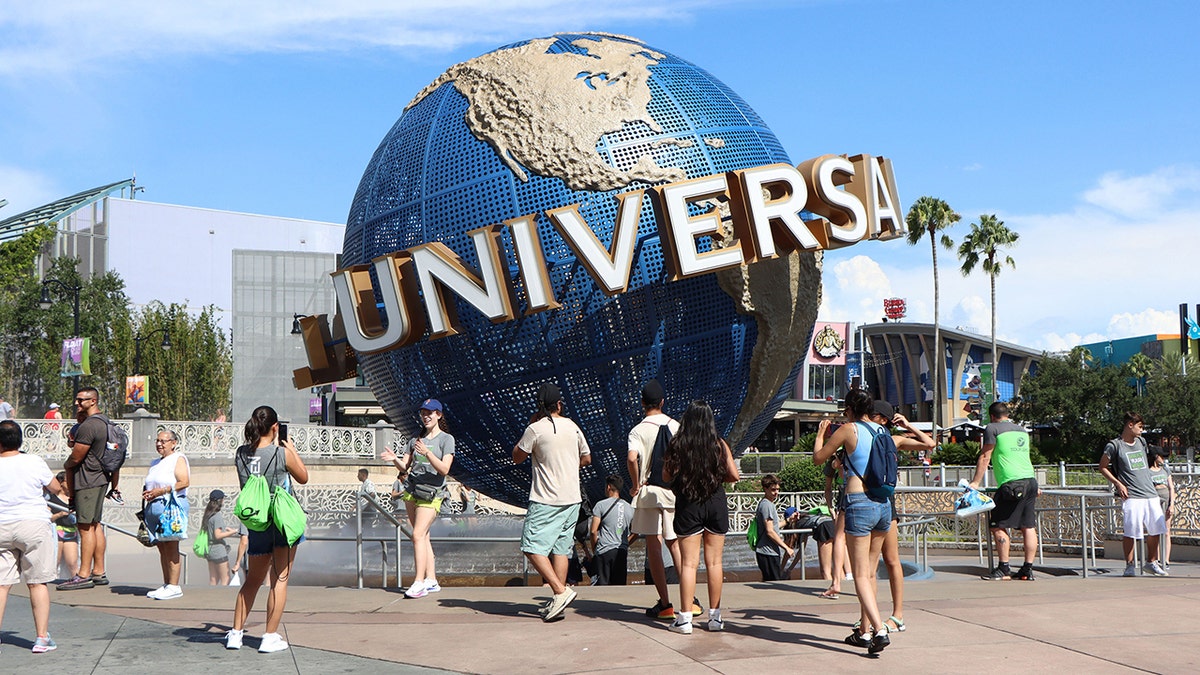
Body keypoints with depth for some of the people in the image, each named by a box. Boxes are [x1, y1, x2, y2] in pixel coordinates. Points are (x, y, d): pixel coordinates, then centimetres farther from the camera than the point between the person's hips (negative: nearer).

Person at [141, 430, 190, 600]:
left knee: (171, 547, -9)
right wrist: (146, 492, 7)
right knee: (162, 548, 7)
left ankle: (174, 586, -9)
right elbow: (147, 485, 30)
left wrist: (161, 491, -14)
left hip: (172, 505, -8)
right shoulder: (155, 463, 24)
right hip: (153, 507, 8)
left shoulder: (178, 459, 0)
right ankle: (166, 584, 11)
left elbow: (184, 482, -12)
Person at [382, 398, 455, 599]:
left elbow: (444, 469, -12)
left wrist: (427, 453, -25)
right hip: (411, 490, 6)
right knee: (423, 536, 7)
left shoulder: (446, 439, -1)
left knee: (418, 535, -16)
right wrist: (395, 459, -11)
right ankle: (431, 580, 12)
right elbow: (405, 467, 10)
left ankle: (419, 582, -17)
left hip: (431, 493, -6)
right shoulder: (416, 440, 16)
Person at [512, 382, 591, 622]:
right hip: (572, 499, 6)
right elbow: (586, 458, 18)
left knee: (532, 547, -4)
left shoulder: (536, 429, -10)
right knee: (560, 548, 10)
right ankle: (558, 602, 9)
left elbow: (516, 457, 3)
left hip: (546, 501, -6)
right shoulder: (573, 427, 7)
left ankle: (561, 591, -15)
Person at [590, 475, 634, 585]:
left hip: (604, 551, -4)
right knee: (619, 584, 5)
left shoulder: (601, 505, -1)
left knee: (602, 584, -4)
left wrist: (594, 549, 5)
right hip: (622, 552, 4)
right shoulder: (629, 508, 13)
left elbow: (593, 531, -5)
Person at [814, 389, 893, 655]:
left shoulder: (849, 430, -5)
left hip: (859, 503, -6)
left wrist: (821, 433, 21)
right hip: (884, 504, 6)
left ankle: (880, 630, -20)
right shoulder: (882, 431, 11)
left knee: (861, 575, -5)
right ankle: (864, 631, 22)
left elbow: (818, 457, 4)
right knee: (870, 572, 16)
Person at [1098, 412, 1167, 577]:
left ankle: (1151, 562, 24)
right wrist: (1118, 483, -7)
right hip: (1131, 496, -6)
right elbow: (1103, 467, 2)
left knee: (1156, 529, 8)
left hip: (1151, 493, 6)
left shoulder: (1141, 442, 16)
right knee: (1131, 532, -9)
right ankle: (1129, 565, 5)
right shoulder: (1114, 445, -4)